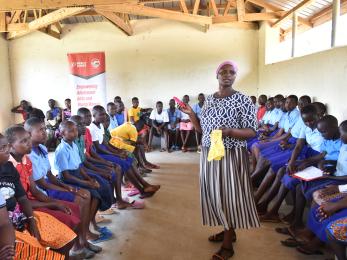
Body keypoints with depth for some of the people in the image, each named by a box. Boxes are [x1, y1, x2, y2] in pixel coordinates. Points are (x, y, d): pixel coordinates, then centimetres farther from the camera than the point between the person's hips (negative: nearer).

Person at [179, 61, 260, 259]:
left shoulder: (243, 100, -8)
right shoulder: (209, 100, 9)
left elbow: (252, 132, -12)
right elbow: (203, 129, 12)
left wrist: (230, 131, -28)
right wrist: (191, 114, 0)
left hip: (231, 156, -6)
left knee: (230, 194, -1)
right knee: (214, 192, 12)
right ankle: (228, 231, 33)